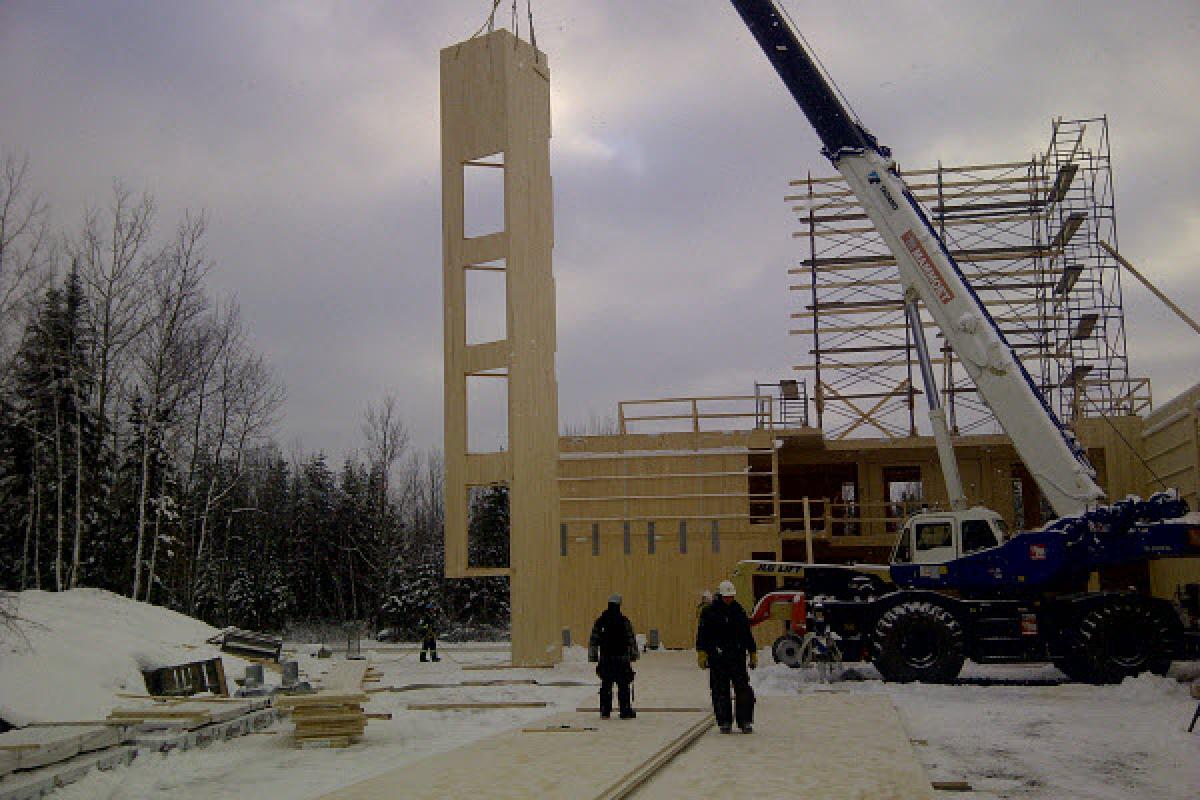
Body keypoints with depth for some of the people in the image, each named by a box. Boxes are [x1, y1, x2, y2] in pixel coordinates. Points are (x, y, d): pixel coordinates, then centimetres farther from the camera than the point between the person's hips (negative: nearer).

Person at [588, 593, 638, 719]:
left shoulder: (599, 621, 3)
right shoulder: (625, 621, -6)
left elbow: (593, 641, 5)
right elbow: (632, 640, -3)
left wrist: (593, 657, 11)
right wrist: (633, 656, 6)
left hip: (605, 659, 3)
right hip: (622, 658, -3)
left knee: (605, 685, 9)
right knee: (623, 686, 3)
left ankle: (605, 711, 9)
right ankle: (625, 711, 3)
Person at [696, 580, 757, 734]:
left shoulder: (739, 610, 12)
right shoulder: (709, 612, 1)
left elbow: (747, 634, 18)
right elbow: (702, 634, -2)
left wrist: (753, 654, 17)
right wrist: (701, 653, -12)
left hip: (737, 656, 2)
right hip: (717, 658, -2)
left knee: (743, 689, -4)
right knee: (720, 691, 1)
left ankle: (745, 721, 2)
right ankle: (724, 722, 10)